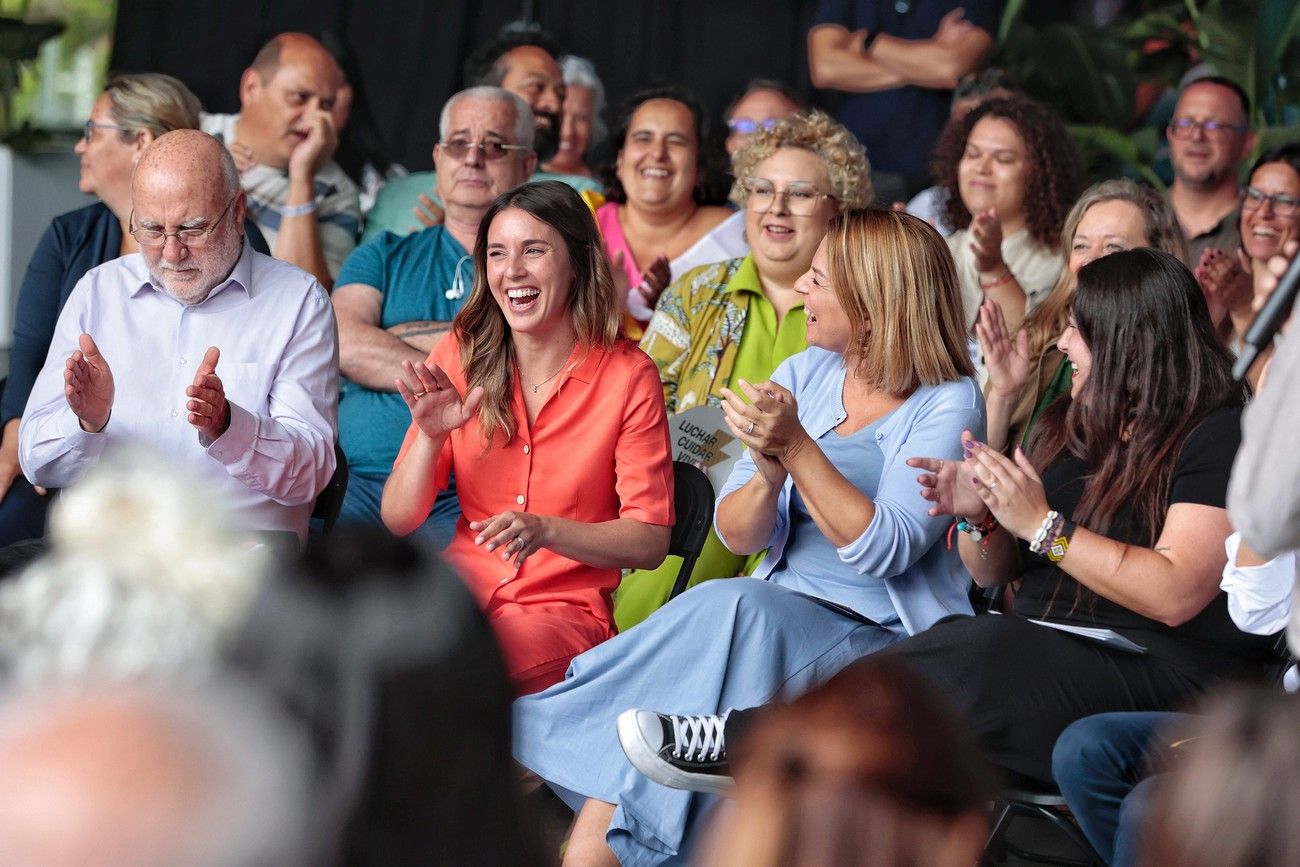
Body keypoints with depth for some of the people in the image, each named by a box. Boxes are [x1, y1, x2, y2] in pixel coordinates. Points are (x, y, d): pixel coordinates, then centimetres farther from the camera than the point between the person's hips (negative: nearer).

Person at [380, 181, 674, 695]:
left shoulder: (627, 376, -3)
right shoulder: (461, 357, 6)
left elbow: (650, 541, -4)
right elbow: (398, 520, 5)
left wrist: (546, 530, -20)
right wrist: (430, 435, -14)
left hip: (567, 609, -3)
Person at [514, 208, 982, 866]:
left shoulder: (947, 405, -5)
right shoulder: (803, 375, 12)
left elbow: (884, 551, -16)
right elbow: (736, 534, 9)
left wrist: (798, 446, -20)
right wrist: (770, 475, -13)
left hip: (884, 639, -5)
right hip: (782, 605, 5)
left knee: (732, 613, -31)